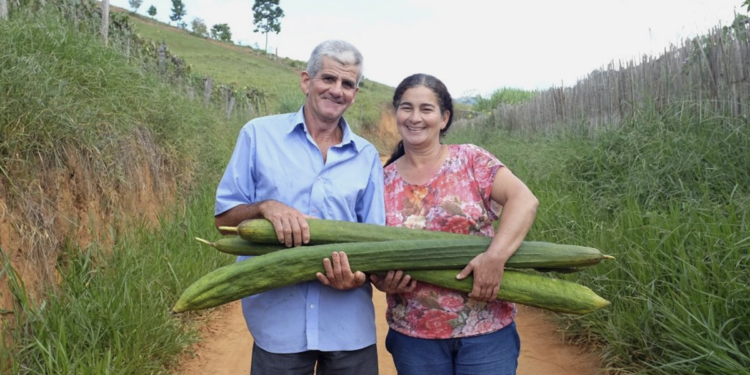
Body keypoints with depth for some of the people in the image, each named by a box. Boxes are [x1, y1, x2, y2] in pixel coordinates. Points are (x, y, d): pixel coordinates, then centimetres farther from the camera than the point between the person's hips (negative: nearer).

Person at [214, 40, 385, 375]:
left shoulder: (367, 156, 5)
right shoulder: (259, 135, -1)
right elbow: (224, 216, 2)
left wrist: (359, 275, -15)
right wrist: (265, 207, -18)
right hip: (278, 323, -1)